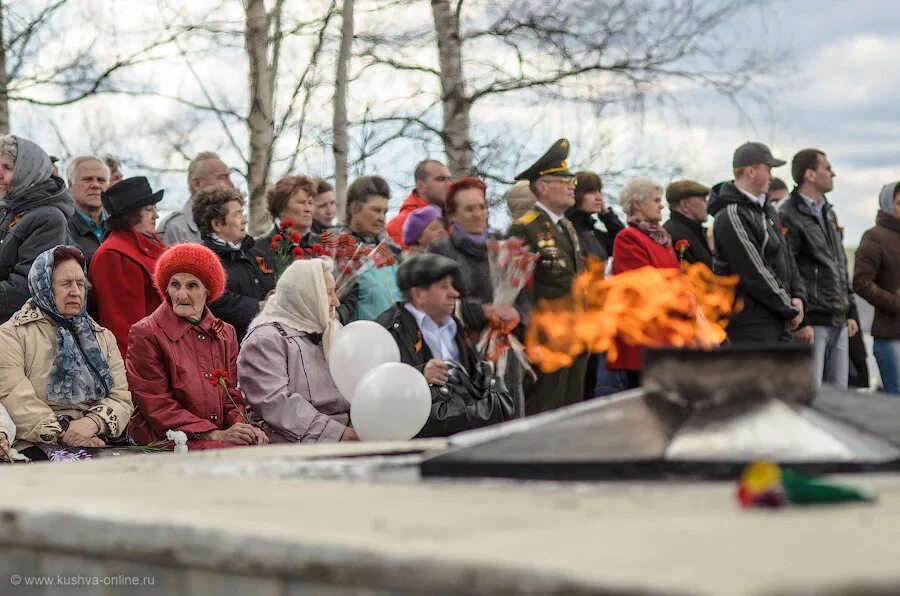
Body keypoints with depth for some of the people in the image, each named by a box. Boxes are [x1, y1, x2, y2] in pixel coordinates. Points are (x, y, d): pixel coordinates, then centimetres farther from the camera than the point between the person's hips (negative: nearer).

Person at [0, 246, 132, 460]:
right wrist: (61, 433, -17)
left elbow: (121, 398, 9)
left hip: (96, 443, 5)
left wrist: (93, 422, -13)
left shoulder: (103, 337, 22)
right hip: (35, 446, -5)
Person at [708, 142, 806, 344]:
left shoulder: (764, 209, 15)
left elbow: (786, 255, 19)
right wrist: (790, 309, -11)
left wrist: (798, 295, 2)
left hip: (778, 320, 10)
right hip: (751, 325, -10)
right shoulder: (731, 216, -16)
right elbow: (755, 273, -18)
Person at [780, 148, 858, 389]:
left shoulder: (828, 213, 19)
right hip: (812, 323, -9)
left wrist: (851, 313, 18)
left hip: (839, 324, 9)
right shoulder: (789, 217, -10)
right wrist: (799, 321, -19)